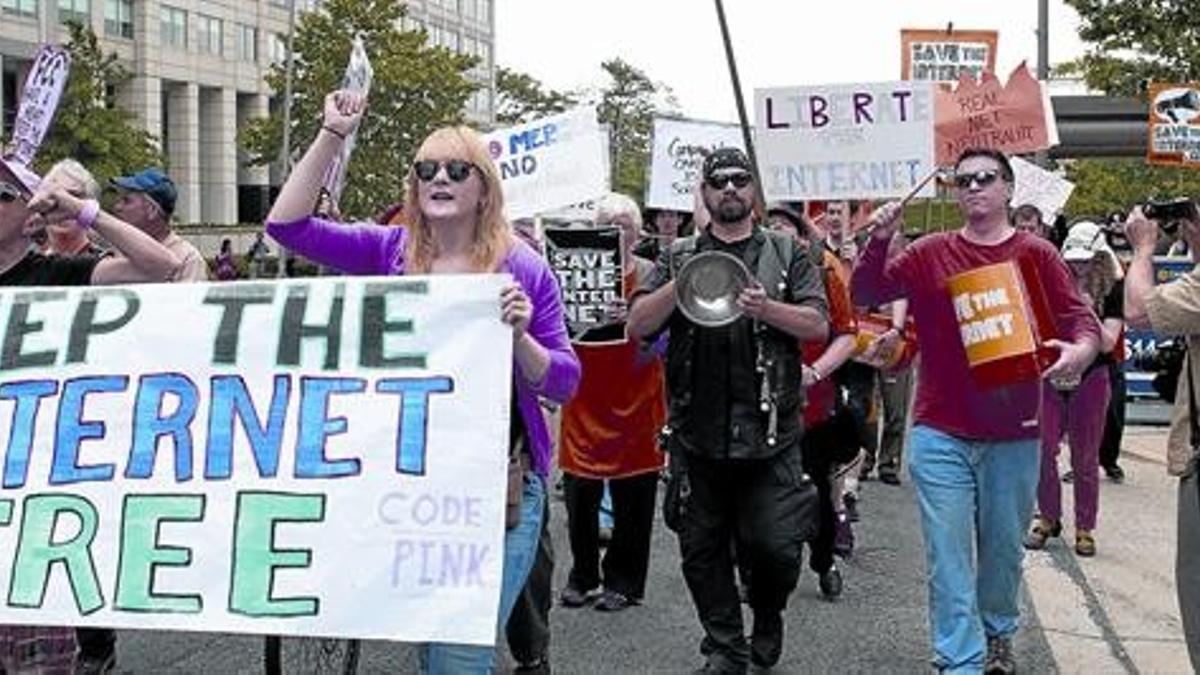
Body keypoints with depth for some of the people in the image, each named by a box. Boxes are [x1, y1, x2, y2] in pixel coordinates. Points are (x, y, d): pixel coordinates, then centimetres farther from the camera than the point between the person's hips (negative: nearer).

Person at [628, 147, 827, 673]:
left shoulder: (785, 254, 9)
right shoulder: (679, 257, 11)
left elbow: (818, 324, -1)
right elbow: (638, 325, 1)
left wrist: (765, 308, -18)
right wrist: (681, 284, -15)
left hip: (769, 430, -2)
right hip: (697, 432, 2)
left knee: (775, 544, -4)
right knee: (702, 548, 7)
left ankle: (768, 620, 26)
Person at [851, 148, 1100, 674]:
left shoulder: (1036, 254, 2)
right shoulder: (930, 253, 4)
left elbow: (1080, 317, -3)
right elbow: (865, 295, 1)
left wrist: (1082, 349, -25)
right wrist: (879, 240, -14)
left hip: (1014, 435, 1)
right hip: (941, 435, 0)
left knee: (1004, 549, 15)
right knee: (948, 557, -1)